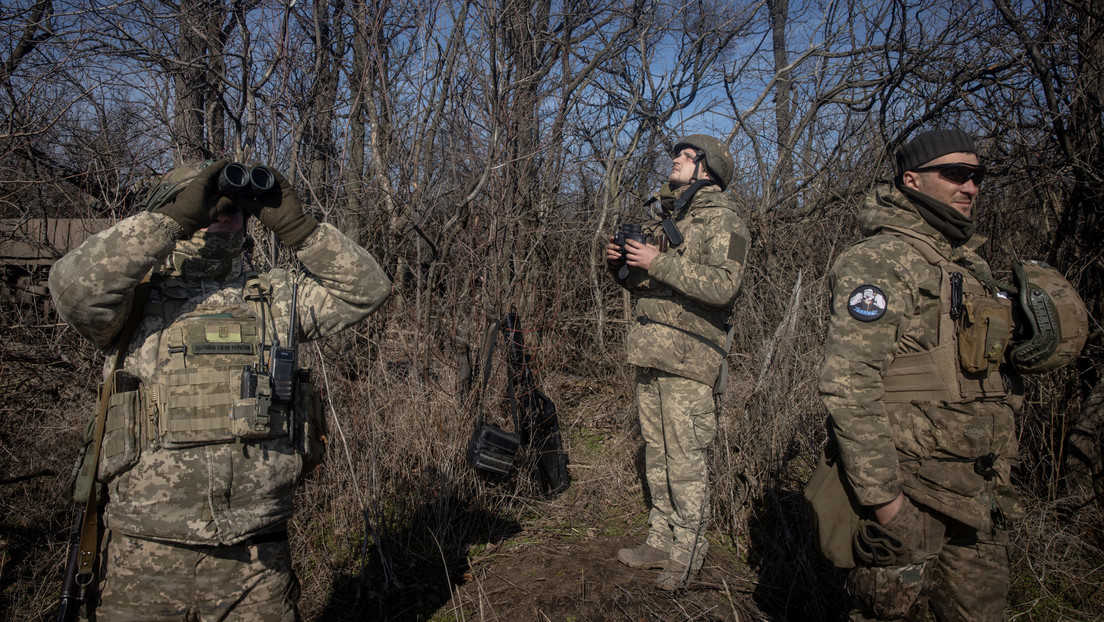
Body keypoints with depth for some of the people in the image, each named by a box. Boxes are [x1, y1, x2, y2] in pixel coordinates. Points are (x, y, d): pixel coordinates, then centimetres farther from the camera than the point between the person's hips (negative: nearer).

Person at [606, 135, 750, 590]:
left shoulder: (722, 218, -5)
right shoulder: (668, 218, 20)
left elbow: (722, 286, -20)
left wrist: (659, 262, -21)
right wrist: (620, 264, 5)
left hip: (688, 355, -8)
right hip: (650, 350, 8)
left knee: (685, 459, -3)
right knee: (656, 451, 13)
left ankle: (687, 554, 9)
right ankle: (661, 542, 24)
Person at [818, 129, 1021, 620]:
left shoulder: (972, 263, 14)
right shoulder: (880, 260, -13)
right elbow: (846, 385, -22)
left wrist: (998, 475, 16)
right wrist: (882, 497, -22)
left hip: (979, 493, 8)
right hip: (910, 488, -8)